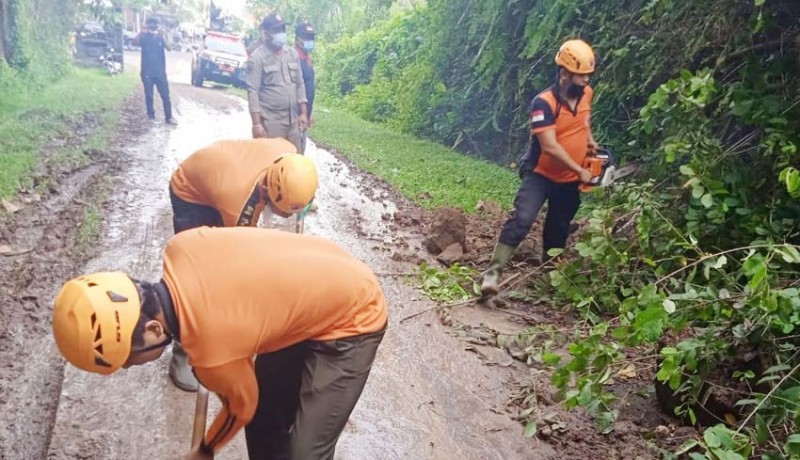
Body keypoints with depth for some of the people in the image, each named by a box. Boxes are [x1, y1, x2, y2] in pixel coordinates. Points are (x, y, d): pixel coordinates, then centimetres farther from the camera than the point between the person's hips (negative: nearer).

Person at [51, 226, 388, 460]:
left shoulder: (212, 351, -33)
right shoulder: (179, 247, -17)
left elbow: (242, 407, -10)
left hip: (352, 317, -8)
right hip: (311, 291, 9)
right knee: (265, 416, 16)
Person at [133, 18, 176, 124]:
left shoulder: (160, 37, 5)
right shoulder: (144, 37, 2)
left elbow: (168, 47, -11)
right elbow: (135, 43, -17)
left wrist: (161, 36, -24)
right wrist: (142, 31, -26)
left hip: (160, 72, 0)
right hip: (147, 72, 0)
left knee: (165, 95, -2)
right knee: (149, 95, 5)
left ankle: (169, 117, 1)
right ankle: (151, 116, 14)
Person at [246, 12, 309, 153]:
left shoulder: (293, 54, 10)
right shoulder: (257, 58, -8)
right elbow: (253, 92, -11)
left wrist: (303, 113, 8)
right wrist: (257, 124, -17)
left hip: (292, 120, 6)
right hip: (270, 122, -6)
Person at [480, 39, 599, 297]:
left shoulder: (586, 94, -2)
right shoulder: (544, 103, -23)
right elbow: (550, 146, -26)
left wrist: (590, 141, 6)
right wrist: (580, 171, -21)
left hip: (570, 180, 6)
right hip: (541, 175, -6)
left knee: (559, 229, 17)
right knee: (522, 219, -22)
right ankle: (493, 273, -21)